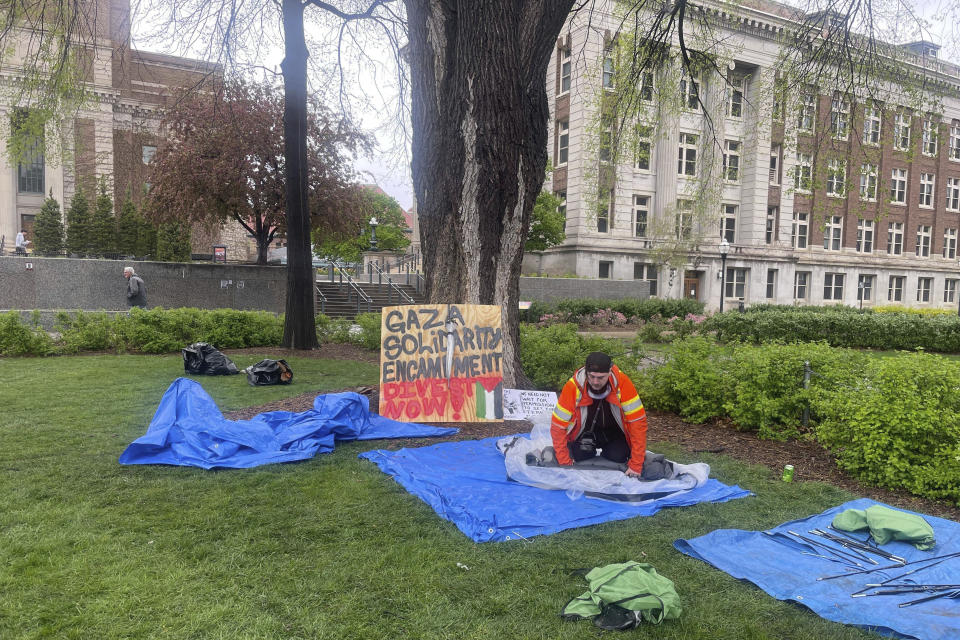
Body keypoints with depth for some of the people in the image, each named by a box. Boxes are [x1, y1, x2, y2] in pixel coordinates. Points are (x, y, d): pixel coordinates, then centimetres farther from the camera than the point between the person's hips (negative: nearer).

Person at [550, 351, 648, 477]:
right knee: (578, 456, -16)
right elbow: (558, 426, -22)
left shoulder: (622, 382, -30)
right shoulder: (573, 386, -29)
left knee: (618, 458, -18)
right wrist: (565, 463, -25)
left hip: (614, 432, 0)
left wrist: (636, 465, -27)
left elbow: (638, 422, -26)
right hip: (584, 432, 1)